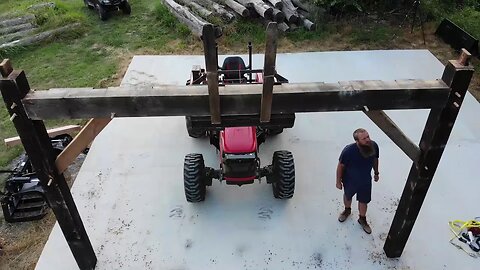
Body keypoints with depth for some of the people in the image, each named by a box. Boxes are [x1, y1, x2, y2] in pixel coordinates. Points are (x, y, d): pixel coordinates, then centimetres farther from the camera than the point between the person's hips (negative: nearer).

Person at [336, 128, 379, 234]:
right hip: (350, 180, -2)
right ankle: (347, 210, 60)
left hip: (366, 181, 2)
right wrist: (338, 181, -9)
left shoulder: (374, 146, -25)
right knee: (347, 196, 27)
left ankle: (362, 219, 50)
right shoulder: (348, 150, -35)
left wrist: (376, 173, 11)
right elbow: (341, 166, -18)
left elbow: (375, 159, -3)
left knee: (363, 201, 21)